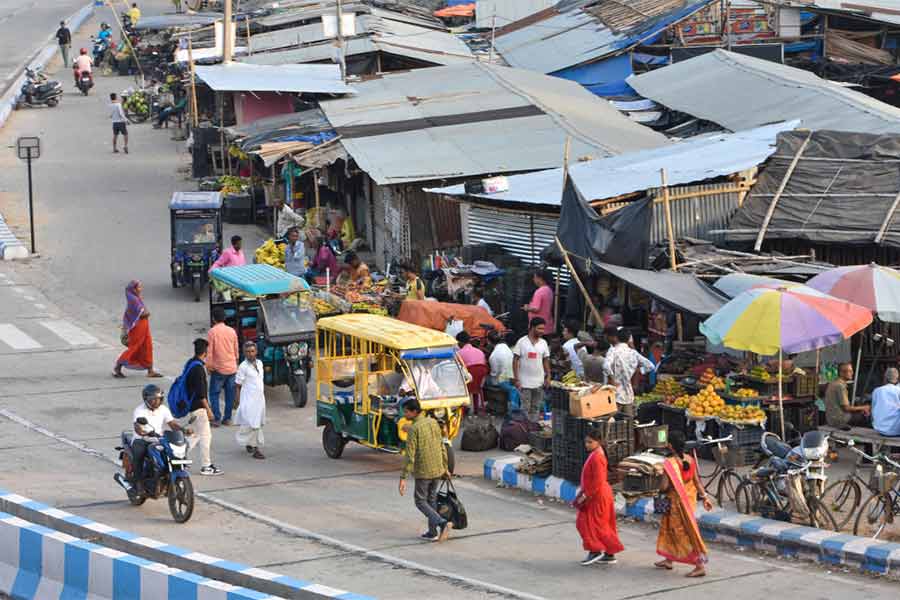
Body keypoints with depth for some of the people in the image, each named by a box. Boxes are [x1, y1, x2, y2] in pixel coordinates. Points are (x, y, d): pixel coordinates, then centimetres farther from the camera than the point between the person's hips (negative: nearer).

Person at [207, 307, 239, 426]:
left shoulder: (212, 332, -11)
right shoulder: (232, 331, 3)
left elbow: (209, 351, -10)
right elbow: (236, 350, 11)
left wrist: (209, 366, 1)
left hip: (218, 368, -4)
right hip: (232, 367, 4)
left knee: (214, 394, 4)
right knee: (230, 394, 10)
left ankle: (217, 418, -3)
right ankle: (227, 418, 13)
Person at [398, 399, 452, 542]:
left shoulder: (413, 429, -17)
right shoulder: (433, 423, 4)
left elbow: (410, 455, -20)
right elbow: (442, 447, 11)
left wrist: (403, 478, -18)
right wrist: (445, 468, 20)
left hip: (423, 472, -7)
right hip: (437, 470, 7)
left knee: (420, 501, 7)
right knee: (431, 499, 19)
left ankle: (442, 523, -12)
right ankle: (432, 532, 21)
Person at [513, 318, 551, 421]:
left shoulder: (543, 343, 6)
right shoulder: (522, 342, -5)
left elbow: (546, 361, 12)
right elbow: (515, 361, -5)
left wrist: (548, 377, 3)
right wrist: (516, 379, -10)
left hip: (539, 382, 4)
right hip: (524, 382, -3)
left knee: (536, 408, 7)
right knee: (525, 408, -1)